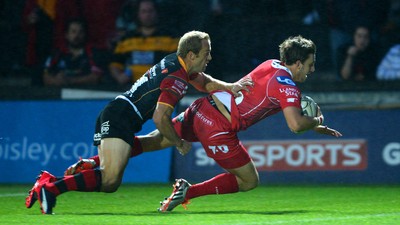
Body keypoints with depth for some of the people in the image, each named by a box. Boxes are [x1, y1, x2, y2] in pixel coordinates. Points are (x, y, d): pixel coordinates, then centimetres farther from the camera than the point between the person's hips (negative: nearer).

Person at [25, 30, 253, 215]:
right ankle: (51, 188, -26)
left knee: (109, 181, 10)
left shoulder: (176, 62, 15)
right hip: (121, 117, -10)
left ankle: (50, 182, 4)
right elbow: (160, 118, -19)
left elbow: (206, 82, 32)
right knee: (110, 181, -21)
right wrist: (180, 143, -4)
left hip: (112, 115, 10)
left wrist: (229, 87, 13)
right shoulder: (177, 80, -13)